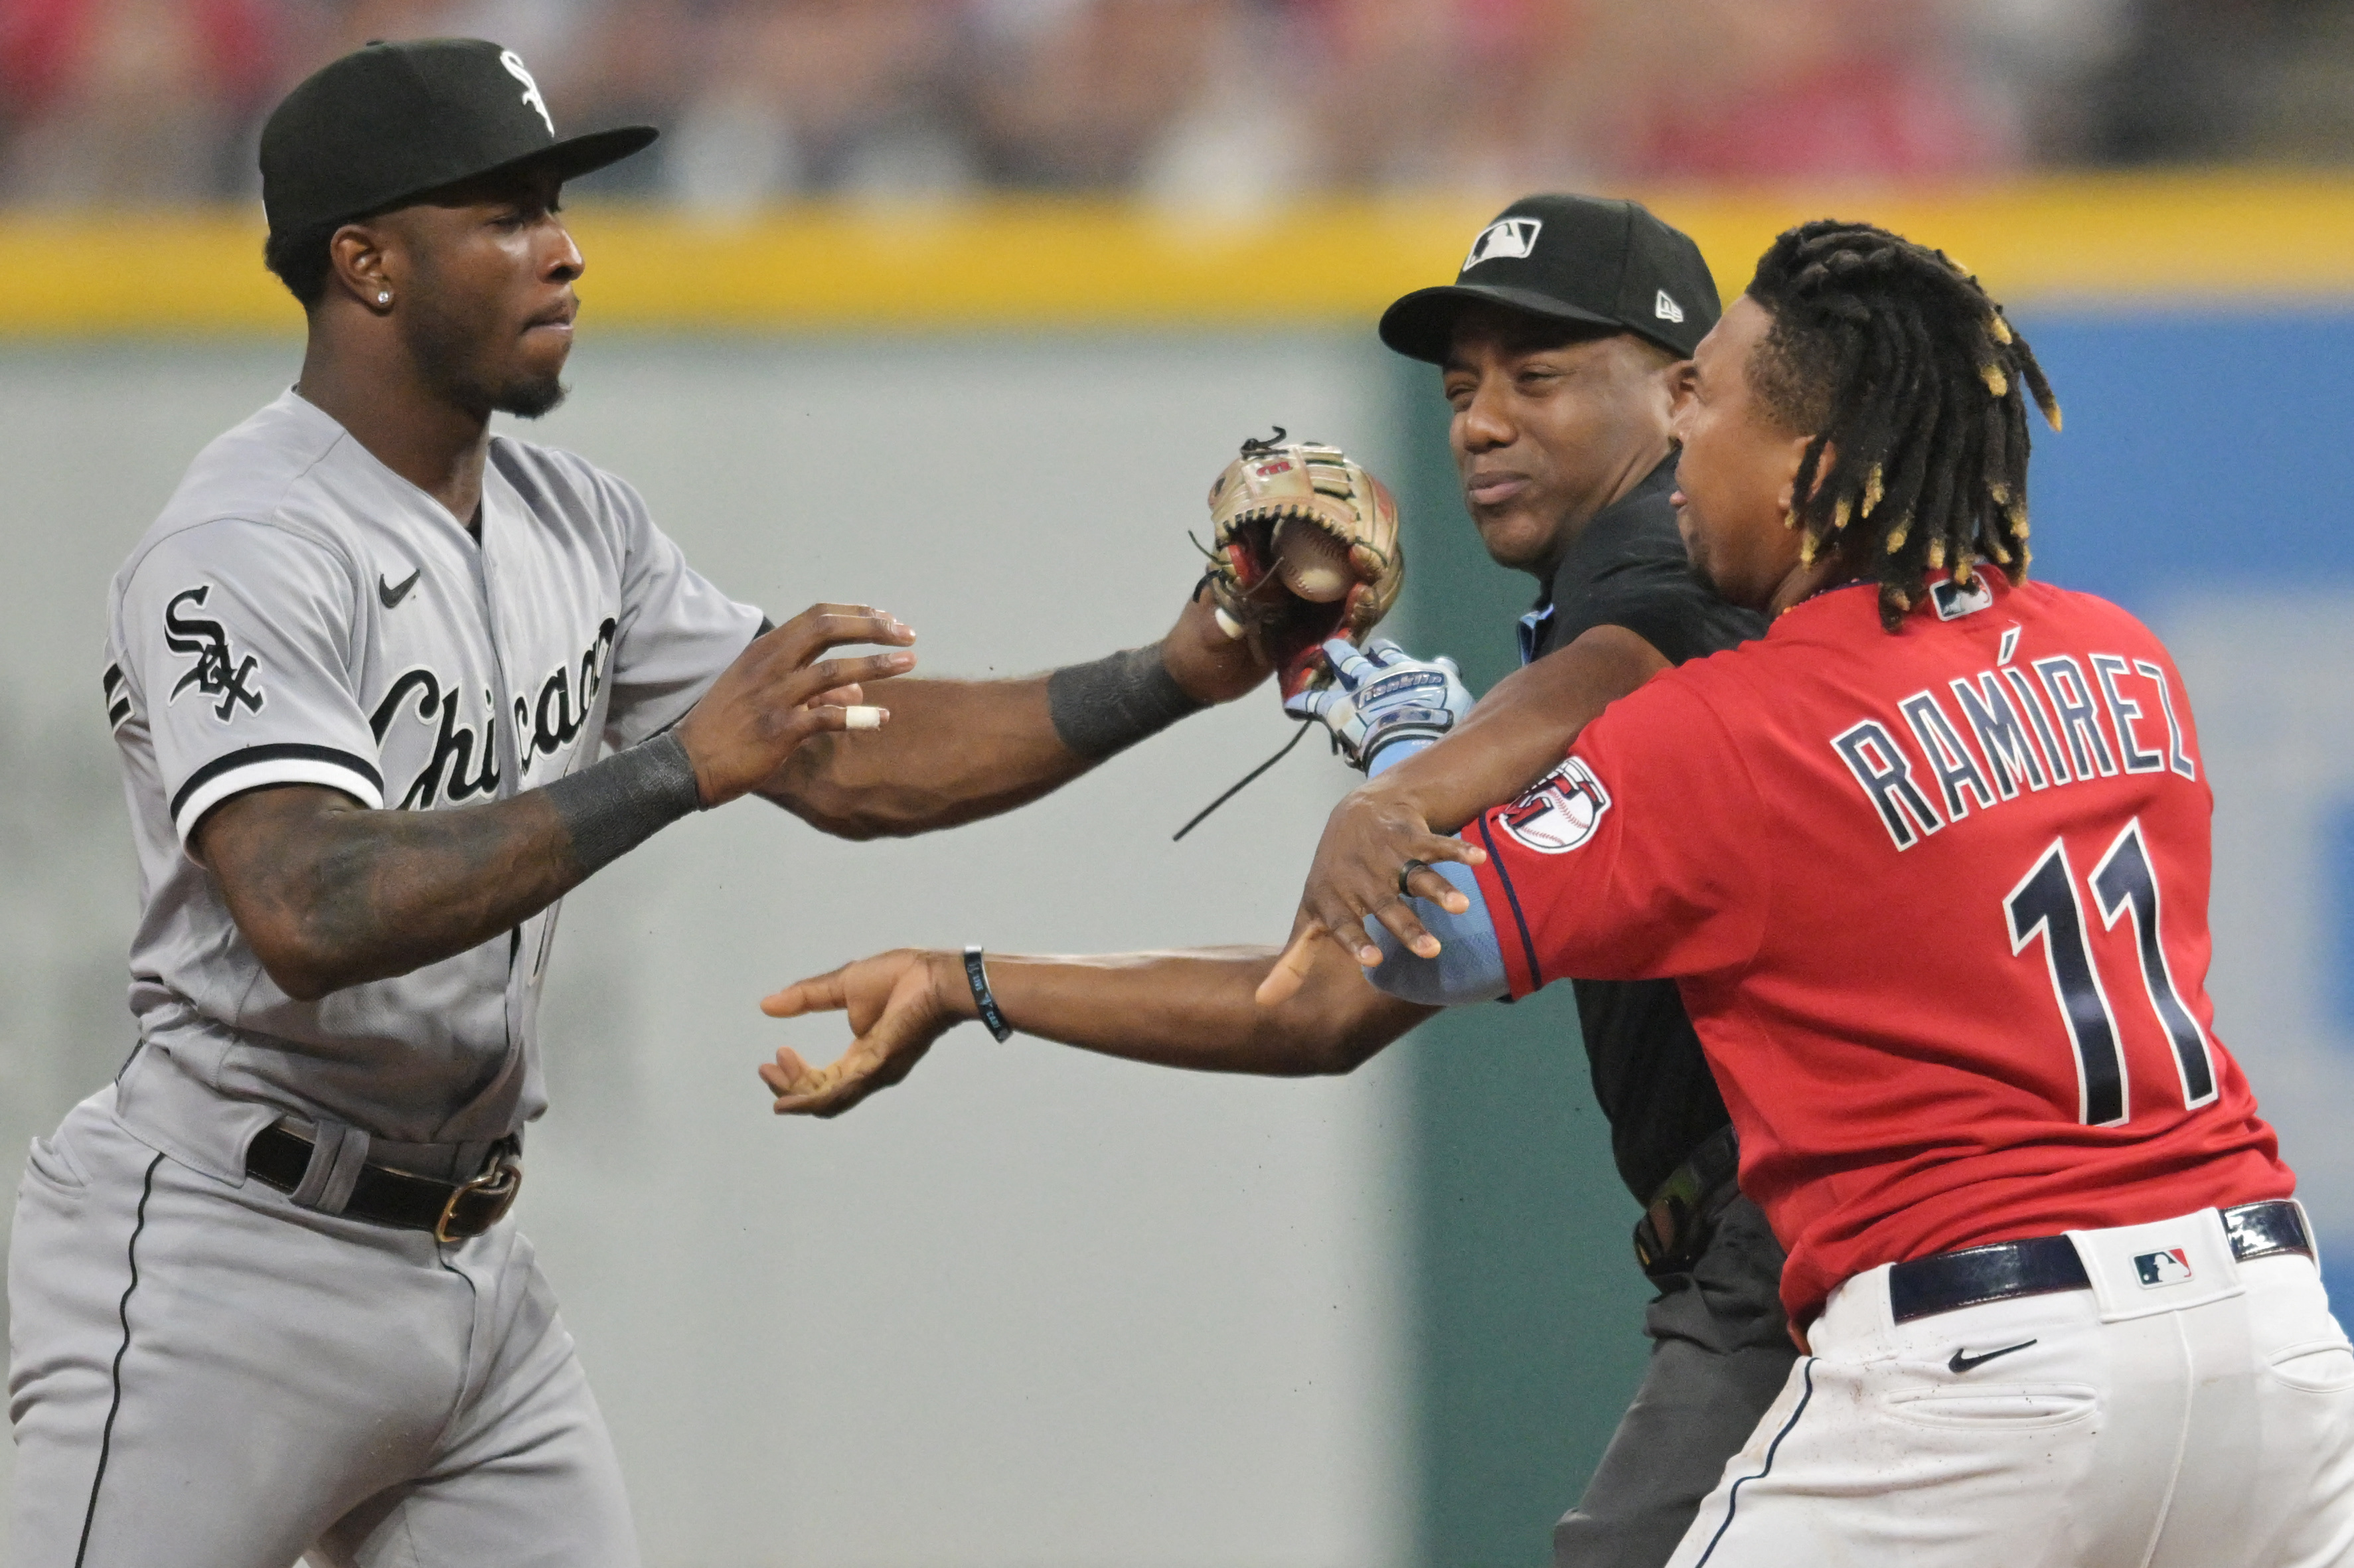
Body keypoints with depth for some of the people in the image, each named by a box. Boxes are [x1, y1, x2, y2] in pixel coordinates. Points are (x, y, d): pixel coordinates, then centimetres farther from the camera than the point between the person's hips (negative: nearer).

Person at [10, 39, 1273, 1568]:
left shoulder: (577, 525, 9)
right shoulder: (244, 552, -17)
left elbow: (850, 764, 11)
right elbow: (307, 915, -32)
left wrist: (1176, 674, -1)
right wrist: (681, 766, -35)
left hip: (469, 1262, 8)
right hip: (219, 1267, -8)